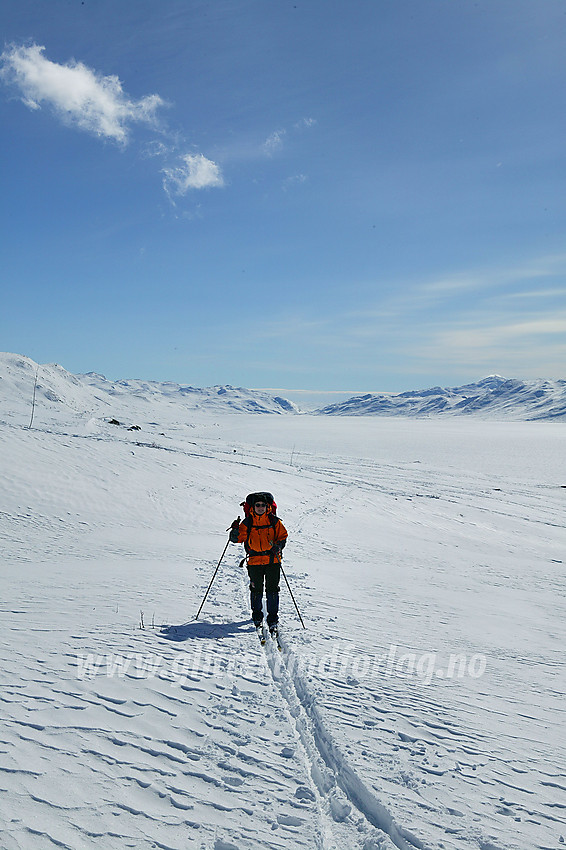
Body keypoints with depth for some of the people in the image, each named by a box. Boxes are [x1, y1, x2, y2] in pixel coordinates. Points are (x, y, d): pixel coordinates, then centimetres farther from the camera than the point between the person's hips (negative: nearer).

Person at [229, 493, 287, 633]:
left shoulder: (274, 521, 2)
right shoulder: (247, 522, 3)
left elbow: (283, 536, 9)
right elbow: (237, 538, 3)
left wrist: (278, 546, -10)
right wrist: (235, 531, -18)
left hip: (272, 560, 0)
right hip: (255, 561, 0)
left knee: (272, 590, -2)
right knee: (256, 590, 6)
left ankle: (273, 620, 8)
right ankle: (257, 617, 26)